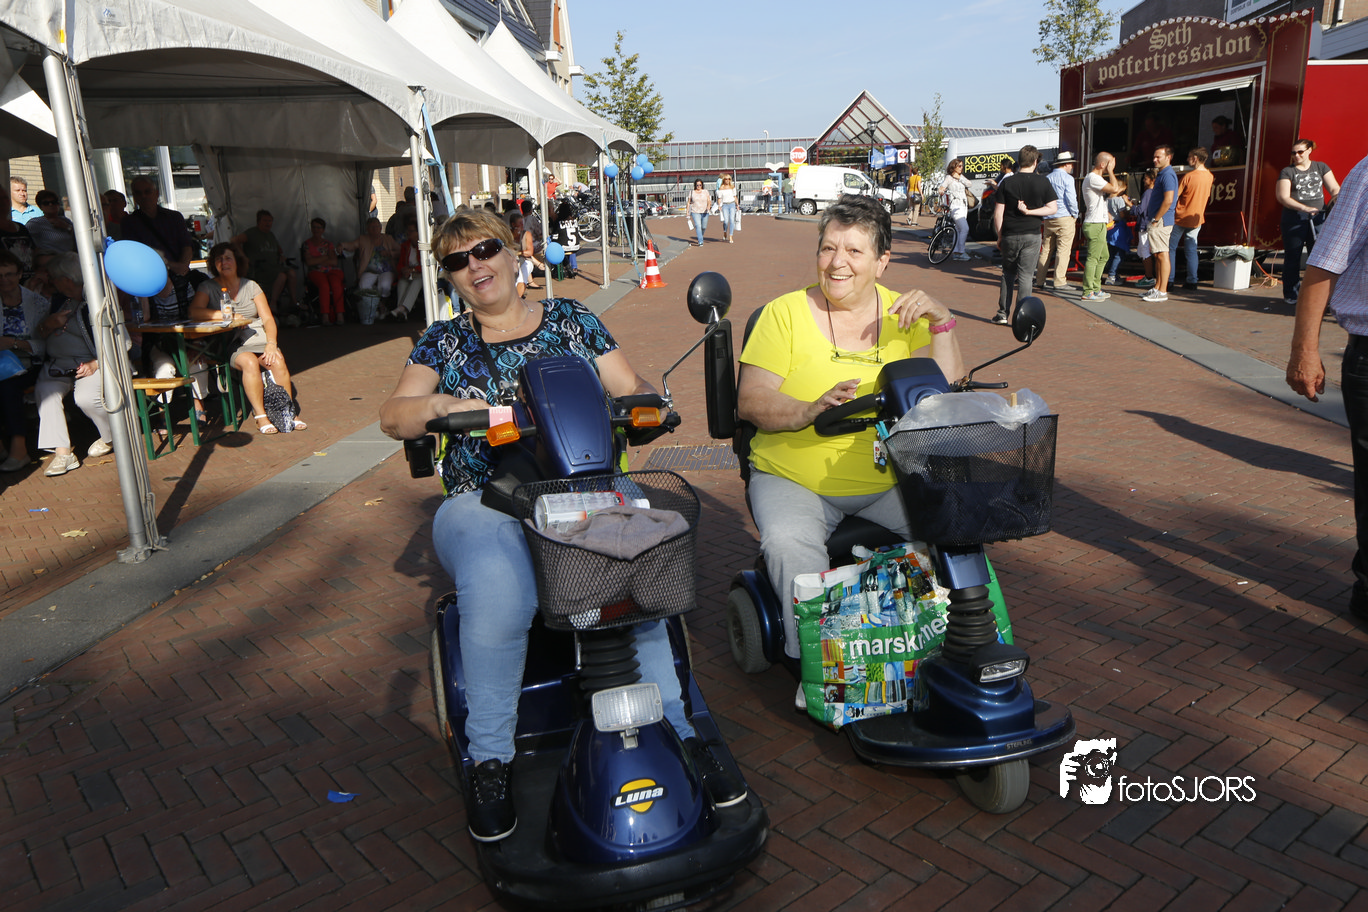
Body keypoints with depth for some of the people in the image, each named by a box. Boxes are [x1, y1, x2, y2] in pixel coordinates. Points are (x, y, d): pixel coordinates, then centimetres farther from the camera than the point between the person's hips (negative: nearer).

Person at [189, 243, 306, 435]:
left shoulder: (251, 286, 14)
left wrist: (271, 343, -10)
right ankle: (260, 416, -28)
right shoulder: (208, 288, 8)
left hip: (257, 336, 3)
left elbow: (268, 319, 7)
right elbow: (194, 312, -11)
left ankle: (287, 412, -17)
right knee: (250, 362, -35)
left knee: (278, 361, -29)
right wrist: (229, 316, -17)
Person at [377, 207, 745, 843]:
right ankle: (490, 760, -16)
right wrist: (435, 405, -18)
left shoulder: (572, 320, 17)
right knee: (498, 594, -34)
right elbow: (392, 416, 5)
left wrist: (644, 400, -11)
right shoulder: (443, 342, 16)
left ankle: (676, 730, -21)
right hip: (485, 500, 0)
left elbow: (632, 387, 14)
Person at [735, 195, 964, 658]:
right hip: (793, 479, -2)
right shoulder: (785, 313, 1)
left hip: (890, 481, 3)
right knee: (789, 545, -31)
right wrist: (811, 411, -27)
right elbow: (750, 401, -8)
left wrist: (942, 322, -12)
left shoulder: (903, 315, 8)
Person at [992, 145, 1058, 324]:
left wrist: (999, 236, 7)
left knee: (1008, 274, 15)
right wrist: (1029, 211, -6)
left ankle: (1003, 314, 15)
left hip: (1010, 235, 1)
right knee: (1026, 276, 2)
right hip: (1032, 235, -1)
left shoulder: (1006, 183, -2)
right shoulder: (1042, 182, -3)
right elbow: (1053, 208, -5)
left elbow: (998, 213, -2)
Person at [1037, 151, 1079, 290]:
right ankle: (1059, 282, -7)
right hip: (1064, 217, -6)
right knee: (1063, 250, -4)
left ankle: (1040, 280, 13)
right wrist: (1075, 215, 0)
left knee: (1046, 249, 11)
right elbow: (1071, 199, -12)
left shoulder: (1047, 178, 13)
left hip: (1048, 219, 6)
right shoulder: (1067, 178, -7)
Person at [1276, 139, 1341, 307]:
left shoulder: (1321, 167, 12)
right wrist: (1305, 208, -19)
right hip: (1294, 219, -2)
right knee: (1292, 257, 1)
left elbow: (1335, 189, 10)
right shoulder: (1287, 172, 2)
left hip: (1318, 218, 2)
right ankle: (1290, 294, 10)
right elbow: (1282, 197, -8)